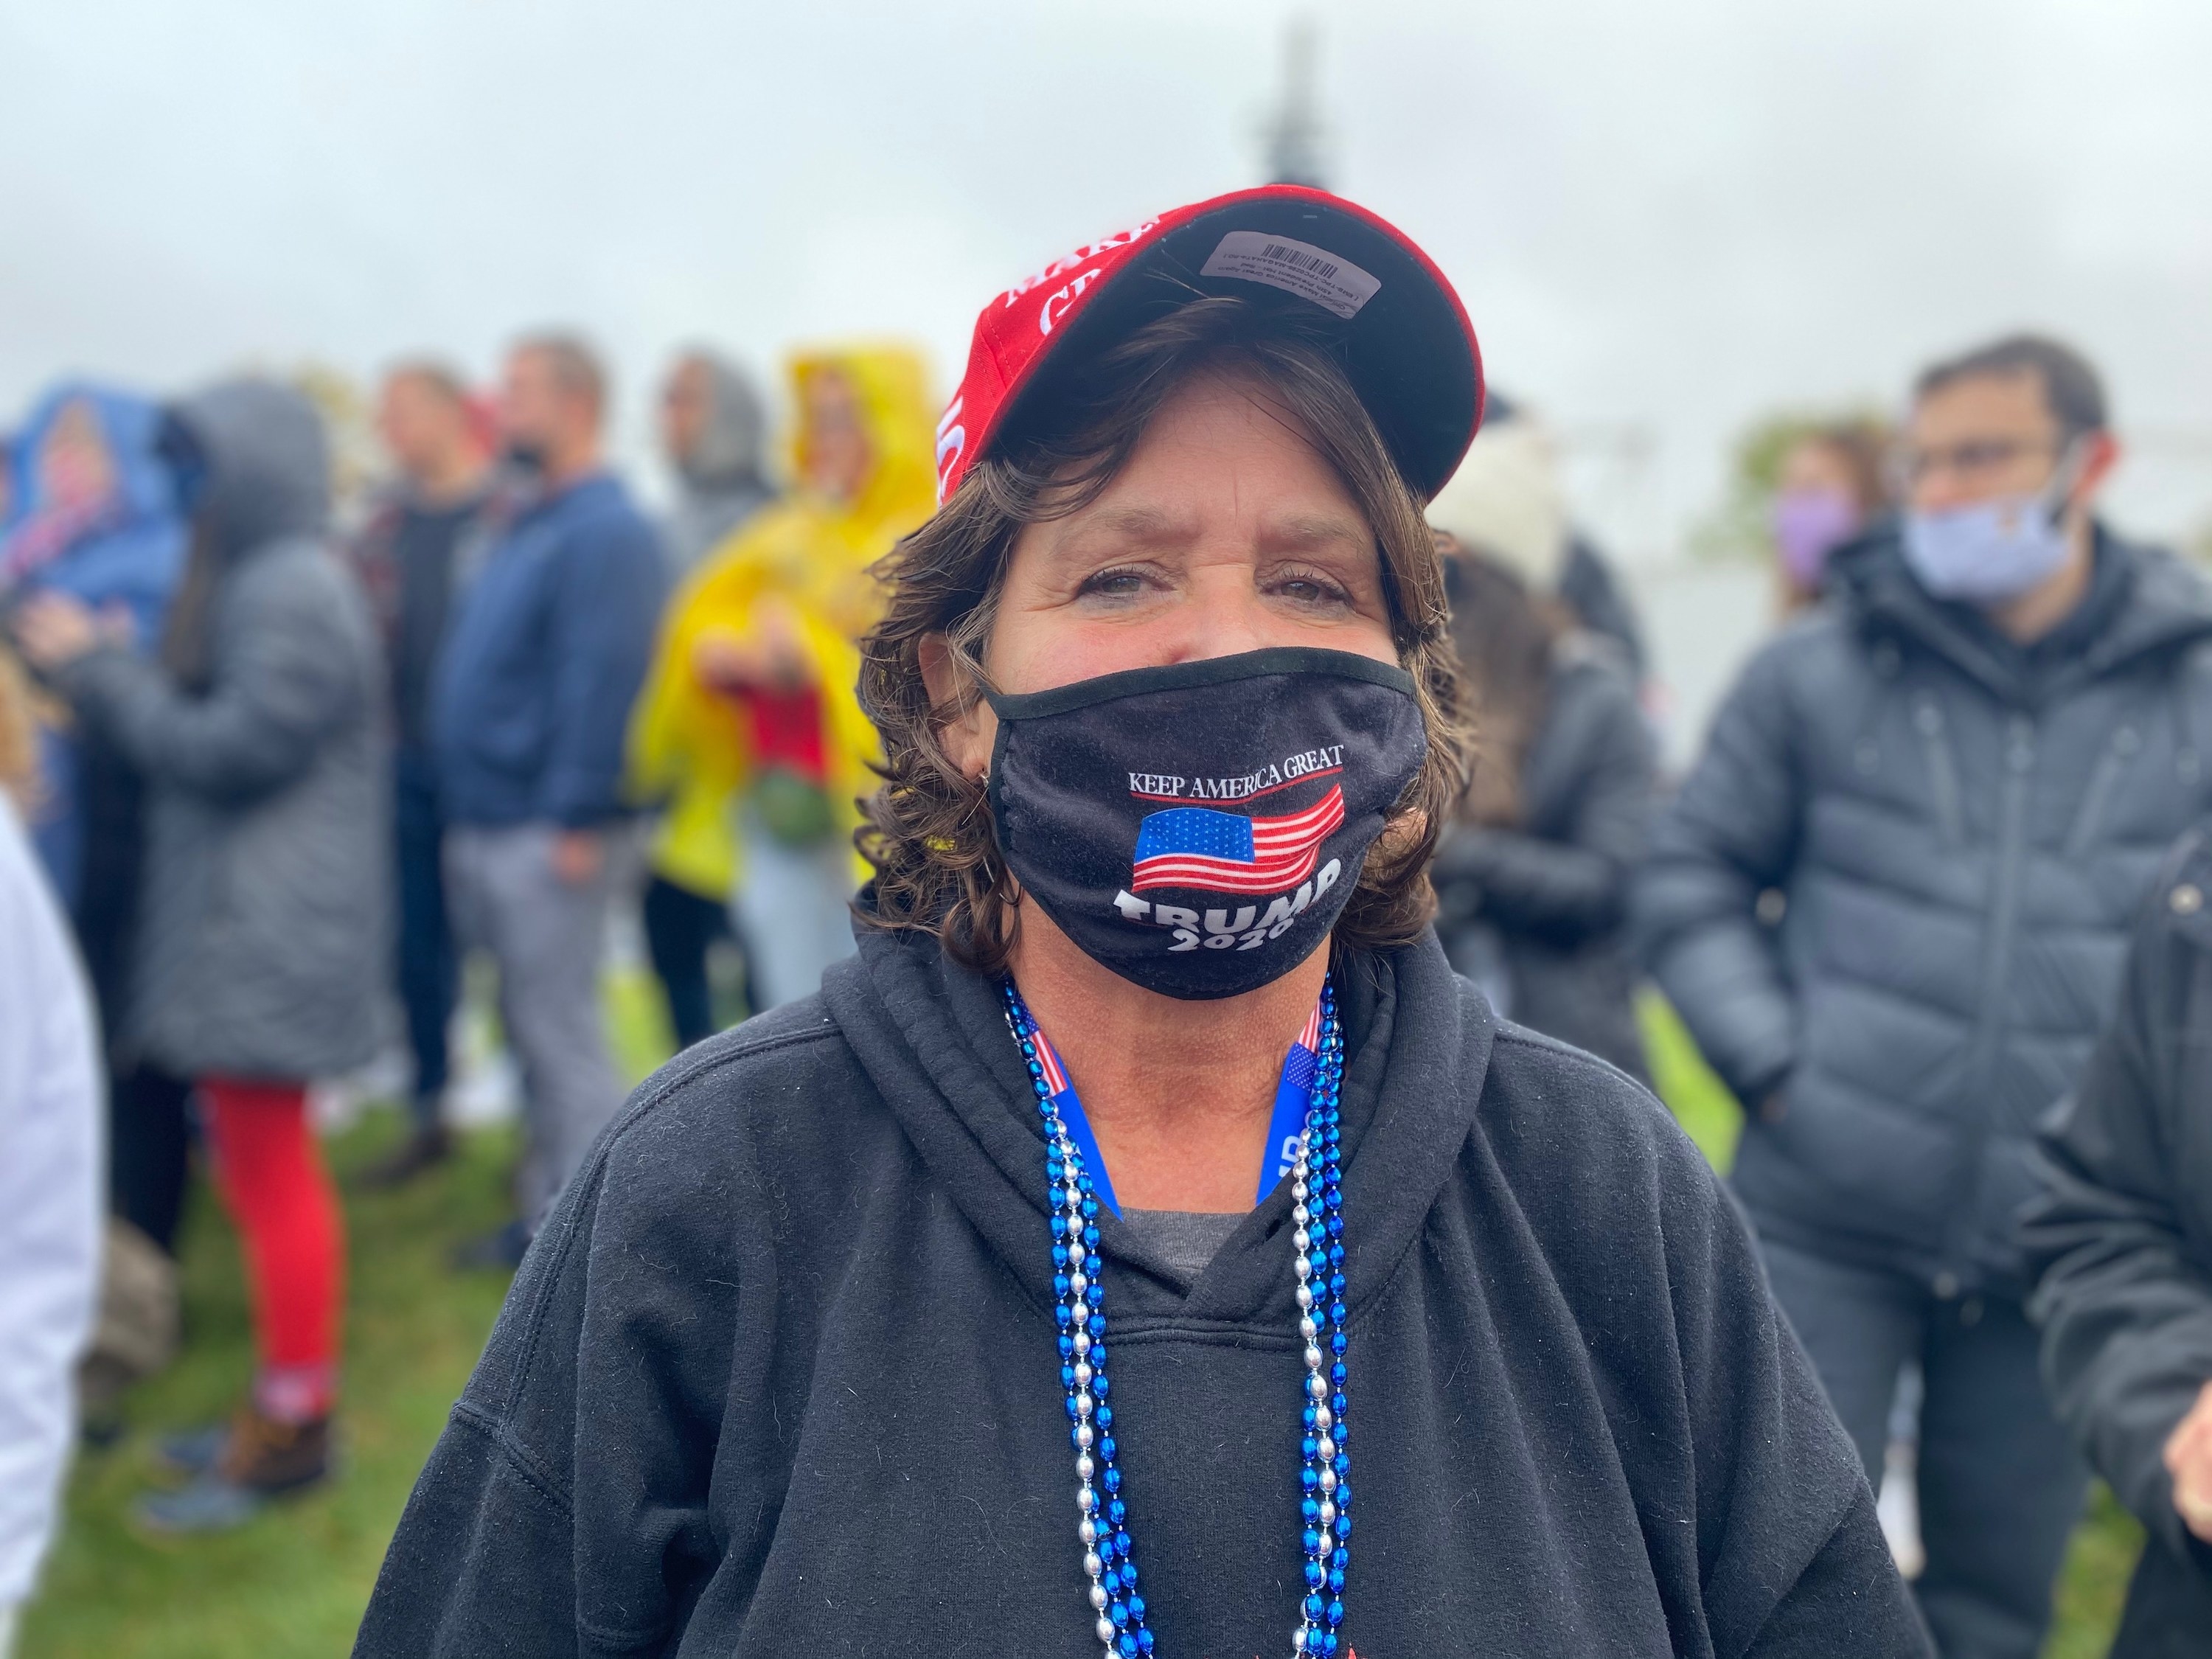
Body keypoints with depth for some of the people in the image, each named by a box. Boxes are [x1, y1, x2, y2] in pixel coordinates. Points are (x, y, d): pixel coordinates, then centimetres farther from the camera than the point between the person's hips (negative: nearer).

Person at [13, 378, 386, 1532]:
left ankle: (291, 1427, 10)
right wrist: (111, 675, 2)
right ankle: (290, 1398, 27)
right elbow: (212, 729, 13)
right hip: (237, 921, 10)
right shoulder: (253, 579, 15)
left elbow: (236, 750, -19)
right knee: (265, 1170, 16)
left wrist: (97, 669, -12)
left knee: (270, 1175, -1)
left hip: (269, 936, -10)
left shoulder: (294, 593, -16)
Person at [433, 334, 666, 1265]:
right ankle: (547, 1212, 26)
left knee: (561, 1034, -4)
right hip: (491, 827, 10)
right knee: (533, 1029, 16)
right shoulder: (523, 524, 17)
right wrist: (466, 817, 16)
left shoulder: (604, 532, -15)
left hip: (547, 833, -10)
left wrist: (575, 820, -24)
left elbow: (600, 679, -22)